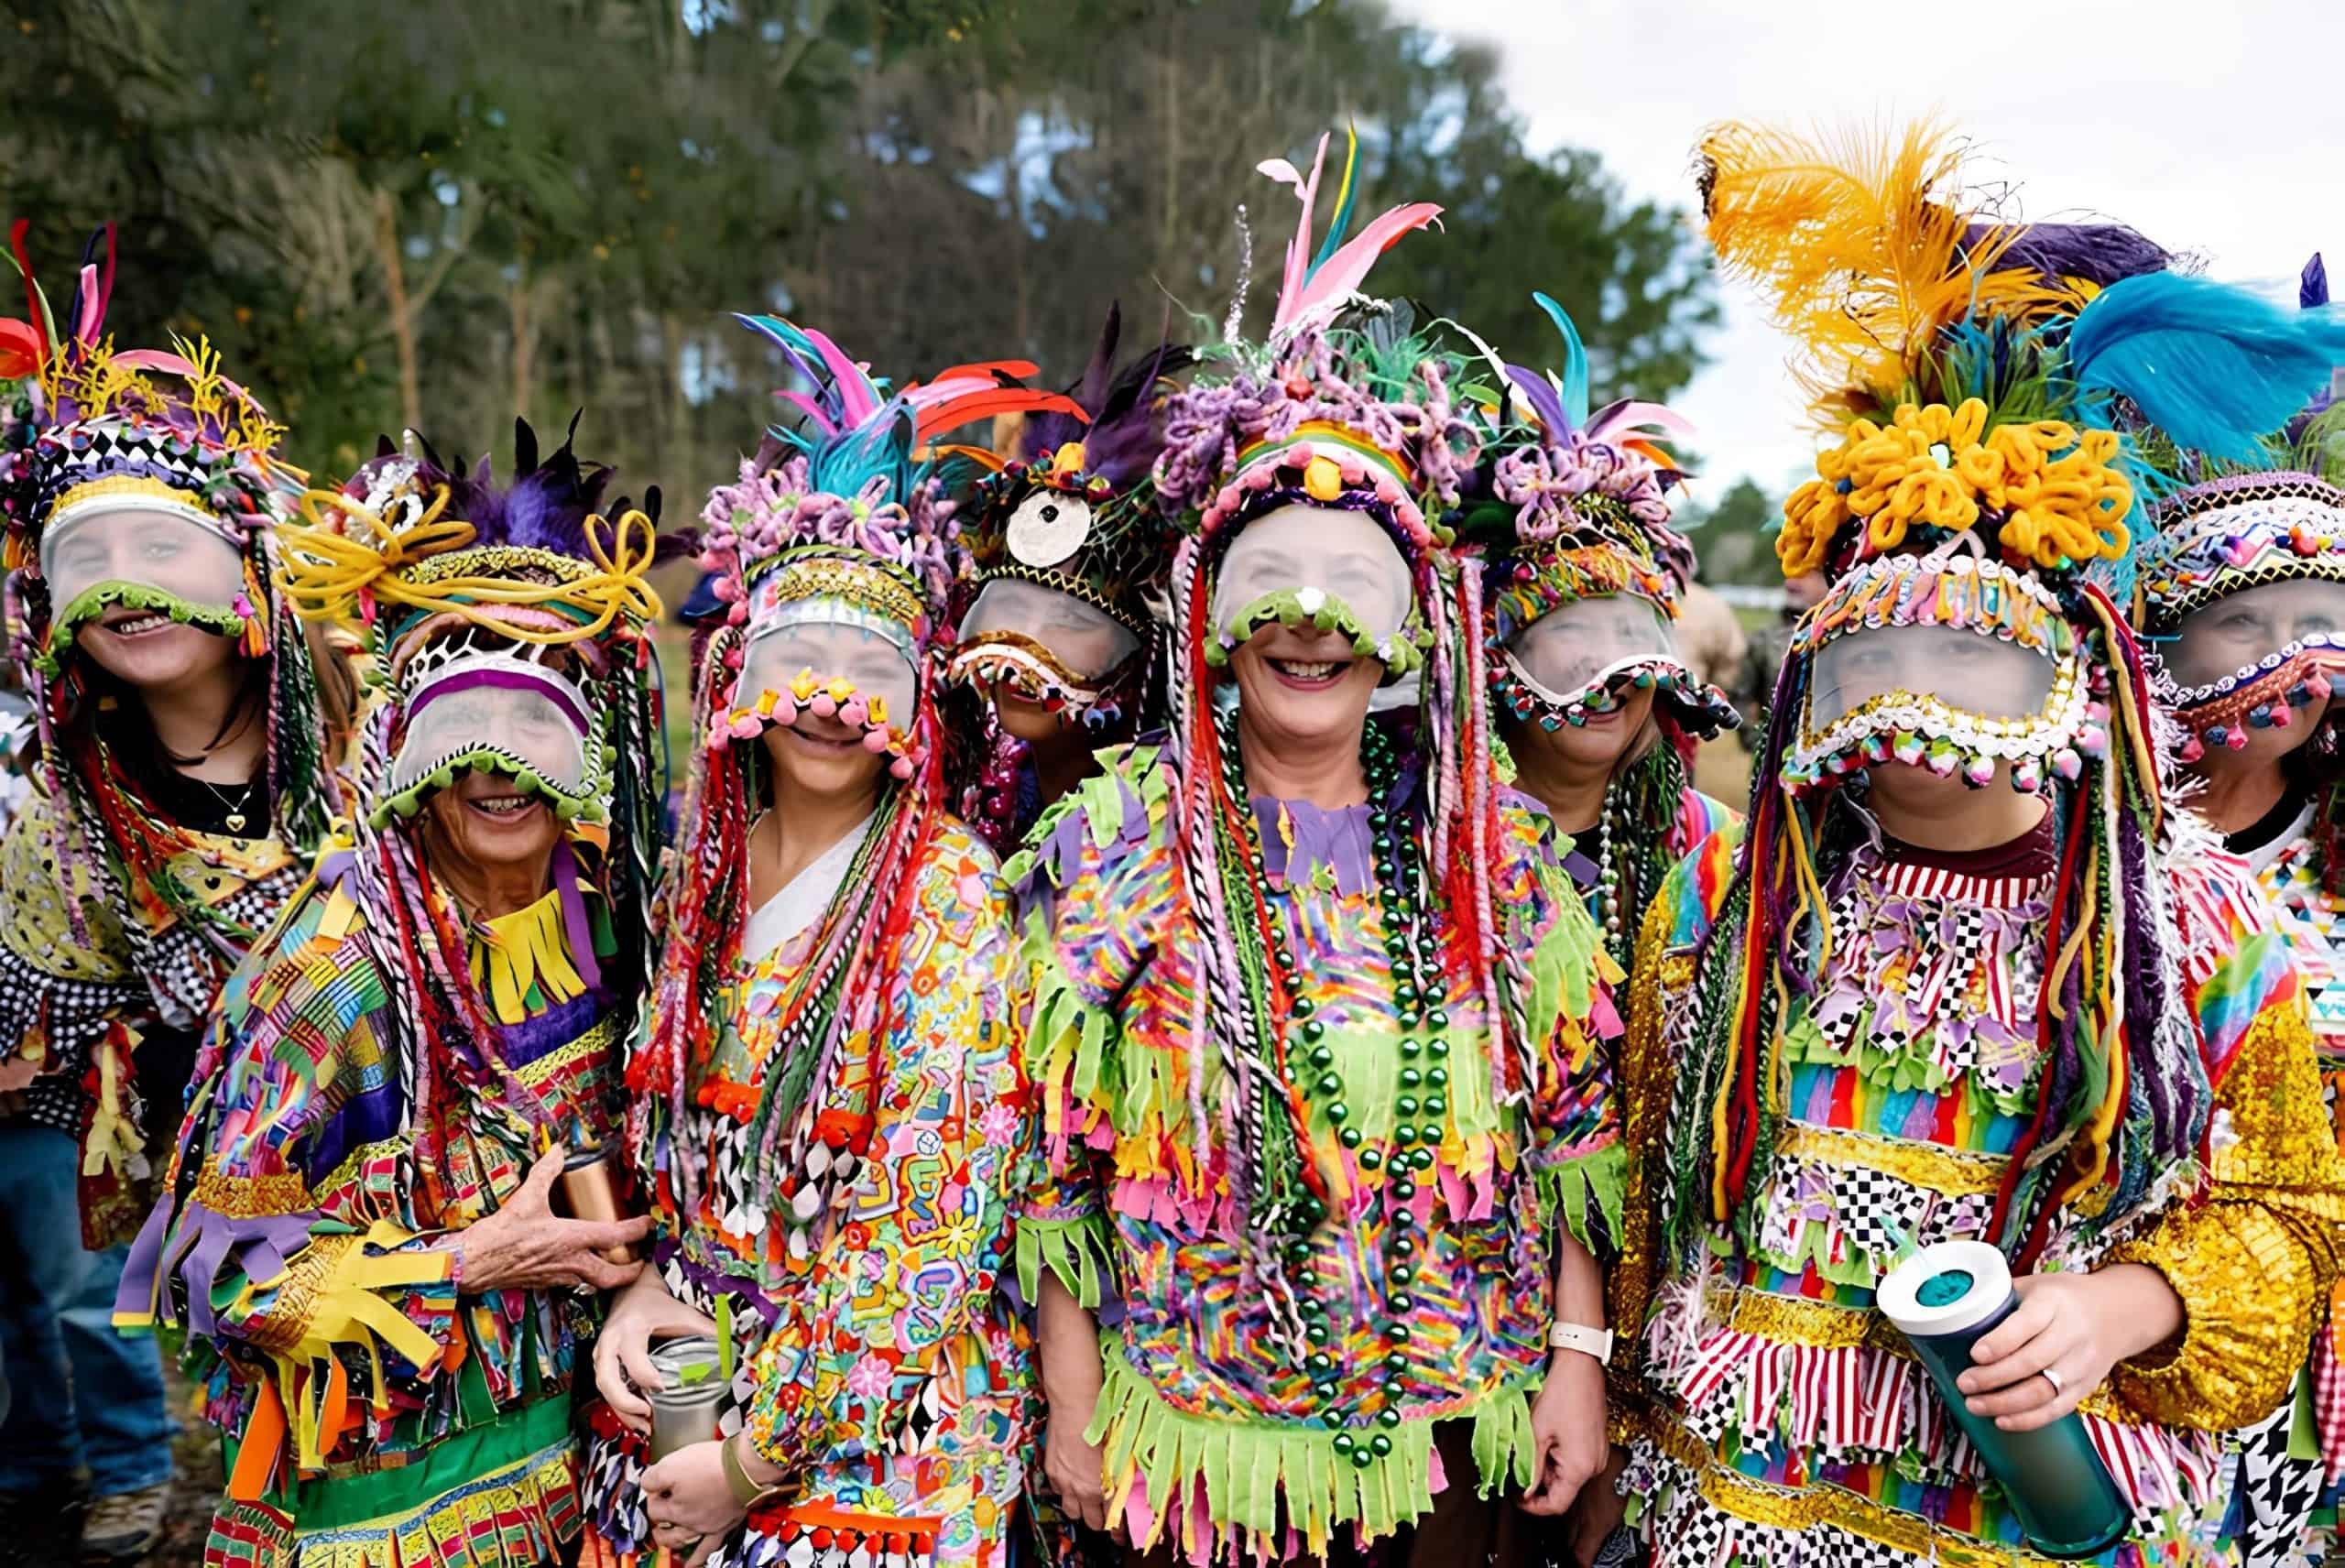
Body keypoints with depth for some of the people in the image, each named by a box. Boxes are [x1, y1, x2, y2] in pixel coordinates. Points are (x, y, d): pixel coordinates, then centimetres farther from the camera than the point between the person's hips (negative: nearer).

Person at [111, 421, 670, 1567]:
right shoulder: (341, 963, -21)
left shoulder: (595, 914, -6)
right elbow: (222, 1258, -17)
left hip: (562, 1434, 5)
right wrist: (472, 1263, -20)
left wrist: (629, 1292, -2)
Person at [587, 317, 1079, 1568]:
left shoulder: (948, 889, -16)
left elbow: (934, 1221, -18)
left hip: (877, 1436, -5)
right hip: (676, 1384, 5)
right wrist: (641, 1279, -5)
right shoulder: (708, 860, 0)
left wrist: (757, 1459, -15)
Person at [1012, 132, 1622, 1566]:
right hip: (1203, 1429, -1)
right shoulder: (1124, 831, -5)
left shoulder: (1487, 839, 1)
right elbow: (1060, 1149, -4)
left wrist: (1580, 1352, 1)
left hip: (1457, 1418, 2)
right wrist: (1074, 1395, -3)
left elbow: (1567, 1122, 4)